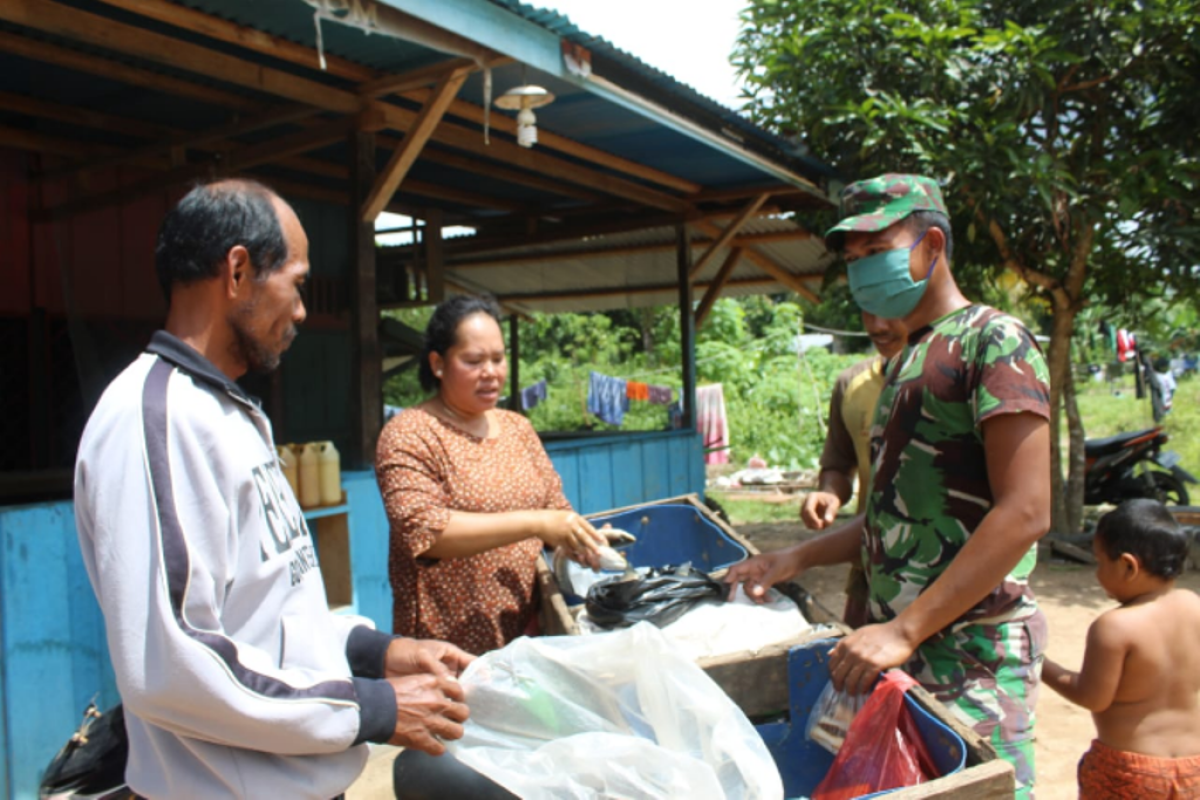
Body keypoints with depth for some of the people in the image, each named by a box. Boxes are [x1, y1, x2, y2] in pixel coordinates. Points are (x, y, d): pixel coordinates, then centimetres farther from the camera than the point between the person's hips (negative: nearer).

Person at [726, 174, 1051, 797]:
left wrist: (904, 631, -21)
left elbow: (1025, 512, -19)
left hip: (971, 649, -8)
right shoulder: (909, 361, 17)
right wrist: (797, 560, 12)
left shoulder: (993, 340, -10)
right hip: (899, 643, 8)